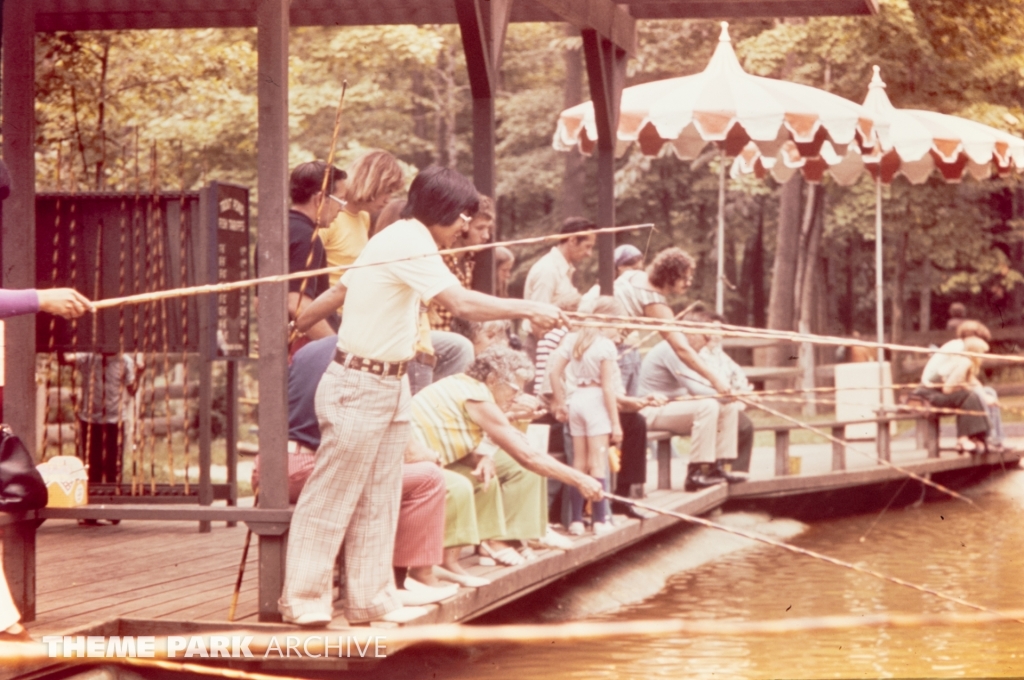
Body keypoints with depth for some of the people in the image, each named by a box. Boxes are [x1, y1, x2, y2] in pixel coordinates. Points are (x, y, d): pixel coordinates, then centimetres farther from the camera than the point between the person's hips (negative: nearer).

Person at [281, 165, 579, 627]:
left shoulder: (398, 241, 14)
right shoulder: (410, 244, -17)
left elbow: (335, 294, 20)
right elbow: (462, 304, -28)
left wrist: (293, 330, 26)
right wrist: (527, 310, -25)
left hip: (390, 387, 10)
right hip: (360, 386, -10)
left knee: (379, 498, 11)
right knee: (332, 497, -3)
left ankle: (370, 598, 16)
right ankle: (302, 600, 3)